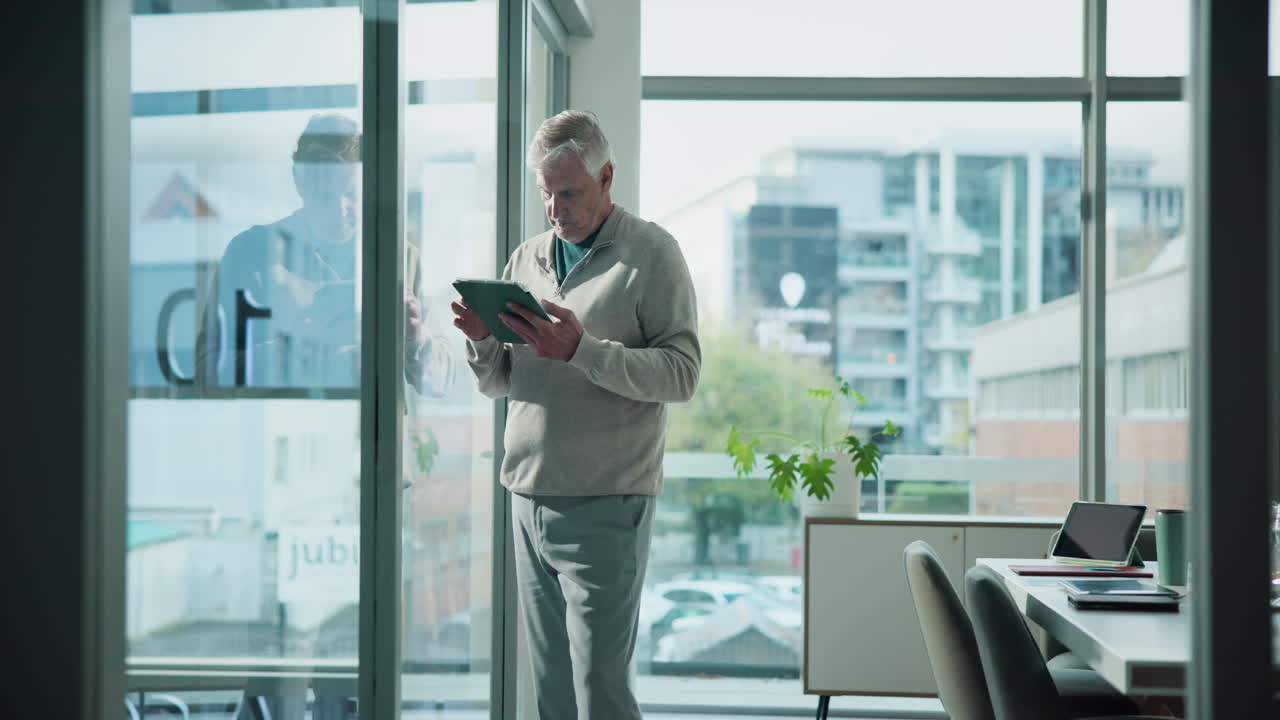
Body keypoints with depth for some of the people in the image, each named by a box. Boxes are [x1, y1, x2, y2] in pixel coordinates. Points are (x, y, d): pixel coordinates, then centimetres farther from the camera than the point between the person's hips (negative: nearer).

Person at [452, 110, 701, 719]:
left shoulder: (651, 253, -1)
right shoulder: (526, 259, 15)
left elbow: (681, 373, -11)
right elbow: (498, 384, 17)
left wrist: (582, 350, -21)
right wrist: (482, 341, -5)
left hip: (604, 507, -5)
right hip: (530, 497, 6)